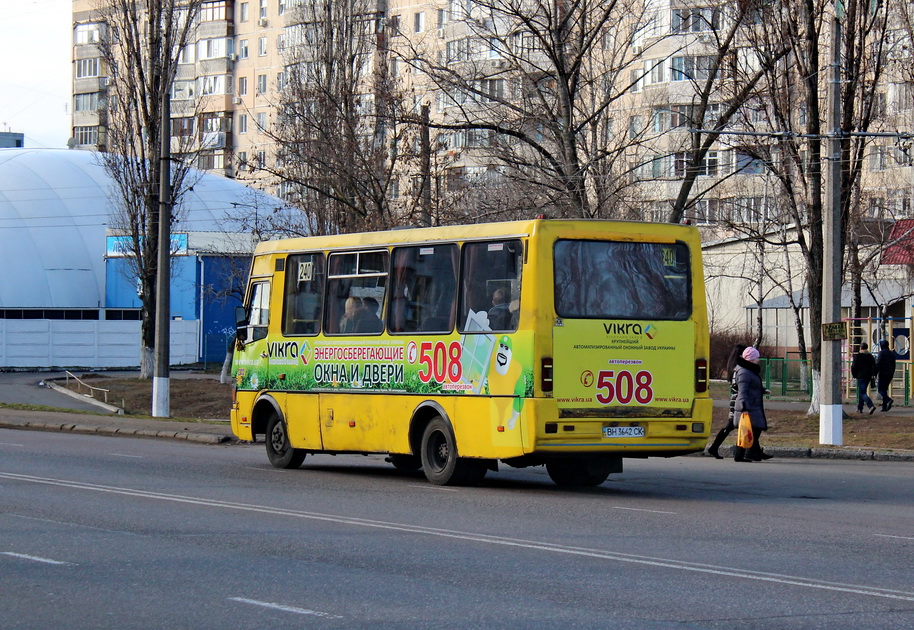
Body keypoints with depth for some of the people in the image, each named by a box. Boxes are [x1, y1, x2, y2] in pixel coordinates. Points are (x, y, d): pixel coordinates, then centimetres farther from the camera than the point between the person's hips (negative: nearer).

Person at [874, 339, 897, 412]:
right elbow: (893, 365, 17)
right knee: (884, 389, 12)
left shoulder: (881, 353, -8)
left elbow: (878, 365, -14)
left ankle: (889, 400, -28)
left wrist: (875, 374, -12)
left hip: (882, 374, -7)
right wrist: (892, 375, 22)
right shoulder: (892, 353, 13)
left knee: (880, 389, -4)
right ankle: (884, 407, 6)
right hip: (889, 374, 7)